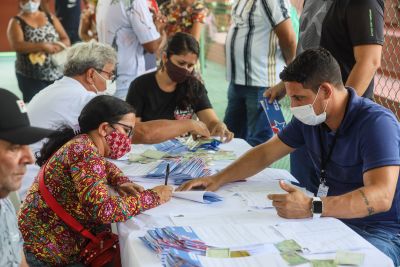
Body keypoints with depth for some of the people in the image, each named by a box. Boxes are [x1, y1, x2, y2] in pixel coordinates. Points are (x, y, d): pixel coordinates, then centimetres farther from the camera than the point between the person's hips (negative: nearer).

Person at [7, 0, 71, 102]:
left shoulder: (50, 17, 10)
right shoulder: (16, 22, 0)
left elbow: (66, 40, 5)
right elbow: (17, 45, -17)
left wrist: (54, 47, -16)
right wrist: (43, 46, -26)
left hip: (57, 74, 3)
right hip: (31, 77, -3)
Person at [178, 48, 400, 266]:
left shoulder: (376, 123, -22)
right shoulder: (309, 118, 2)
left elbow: (381, 197, -34)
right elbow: (266, 153, 15)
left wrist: (312, 208, -44)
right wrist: (218, 179, 5)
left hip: (382, 232, -6)